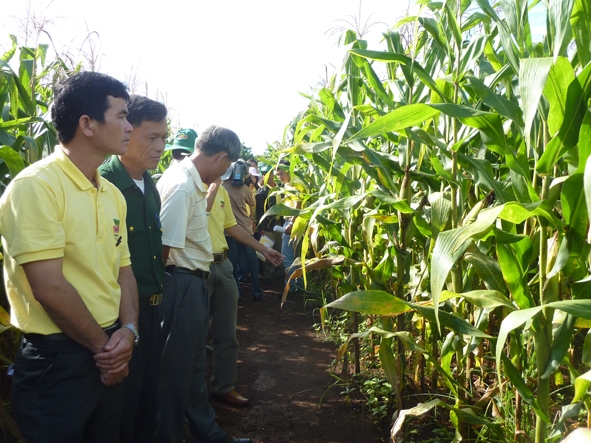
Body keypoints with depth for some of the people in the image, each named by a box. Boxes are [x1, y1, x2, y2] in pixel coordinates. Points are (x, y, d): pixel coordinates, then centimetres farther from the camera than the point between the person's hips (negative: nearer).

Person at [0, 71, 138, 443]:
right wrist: (104, 345, -10)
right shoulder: (35, 187, -17)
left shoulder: (113, 195, 7)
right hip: (56, 361, -7)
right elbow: (49, 288, -20)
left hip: (110, 357, 8)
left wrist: (128, 331, -6)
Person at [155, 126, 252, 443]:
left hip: (192, 285, 10)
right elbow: (164, 246, -23)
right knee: (176, 370, 6)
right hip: (182, 284, -10)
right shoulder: (181, 186, -21)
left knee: (193, 366, 22)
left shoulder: (191, 182, 10)